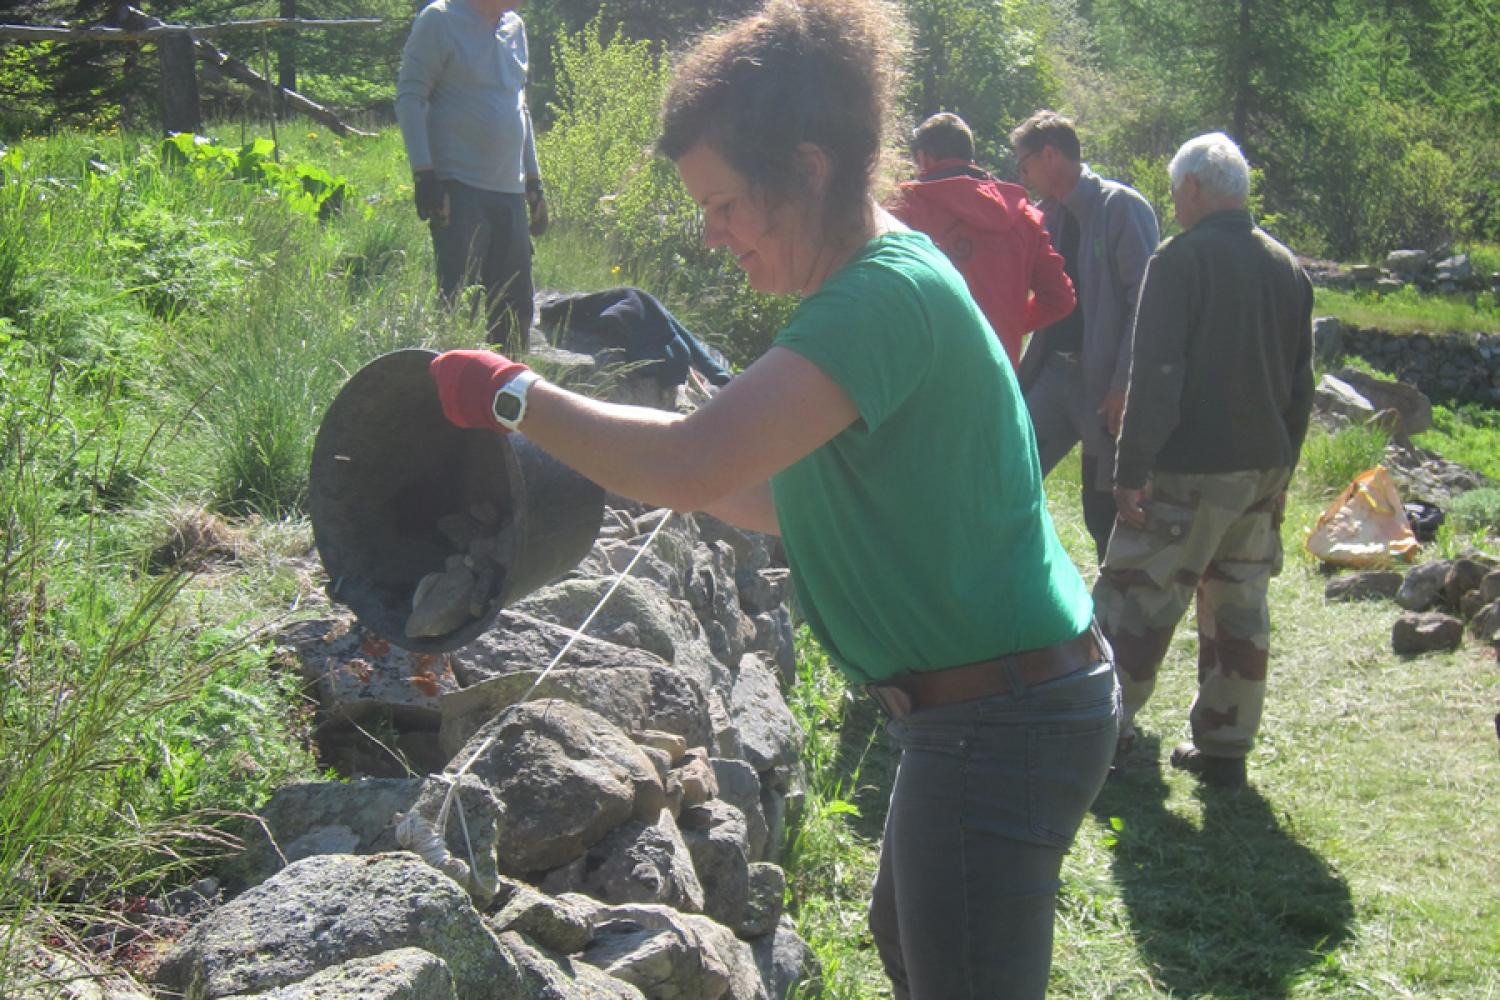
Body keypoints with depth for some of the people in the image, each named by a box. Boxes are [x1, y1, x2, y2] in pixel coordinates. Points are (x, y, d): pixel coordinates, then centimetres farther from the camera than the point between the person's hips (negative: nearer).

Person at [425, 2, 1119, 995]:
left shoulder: (890, 295, -23)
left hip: (1002, 721, -11)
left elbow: (694, 464, -33)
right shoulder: (888, 283, 12)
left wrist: (514, 396, -20)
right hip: (982, 713, 11)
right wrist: (630, 465, 15)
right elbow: (798, 503, 21)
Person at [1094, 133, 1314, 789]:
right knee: (1241, 607, 12)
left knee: (1136, 597, 3)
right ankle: (1224, 749, 18)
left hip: (1189, 471, -7)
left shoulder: (1180, 260, -11)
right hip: (1263, 469, 7)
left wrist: (1132, 471, -15)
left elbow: (1156, 377, -17)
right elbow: (1301, 385, 15)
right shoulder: (1287, 268, 11)